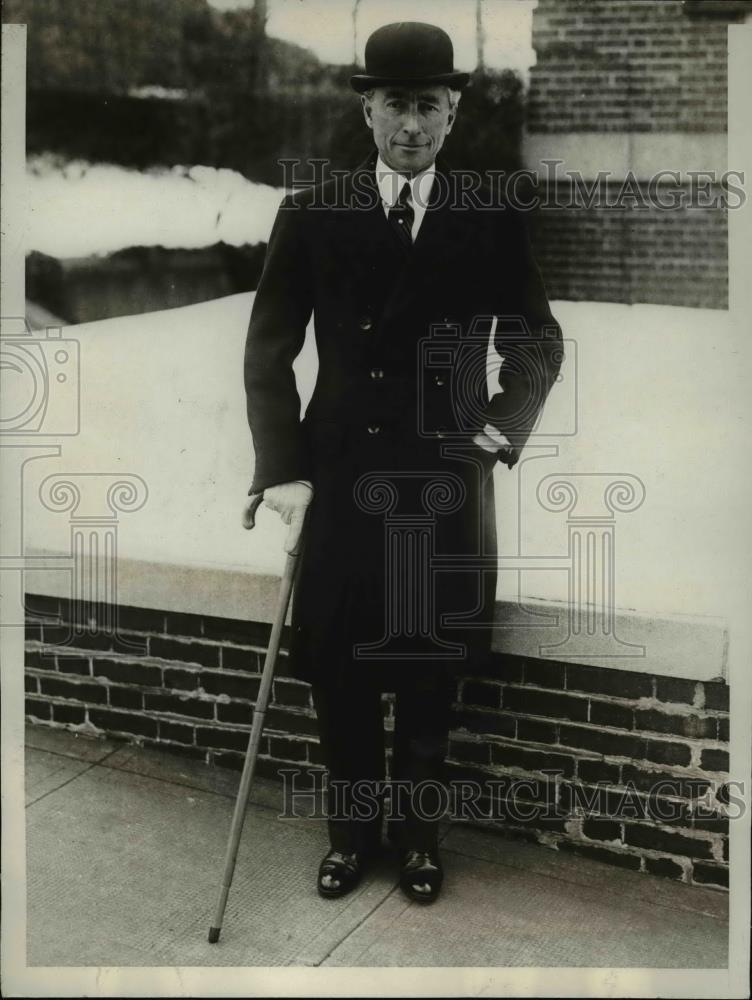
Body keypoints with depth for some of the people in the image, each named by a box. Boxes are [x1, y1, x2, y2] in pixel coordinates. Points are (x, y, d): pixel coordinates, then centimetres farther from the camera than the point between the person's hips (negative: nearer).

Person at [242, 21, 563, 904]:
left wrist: (501, 432, -8)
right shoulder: (311, 215, 1)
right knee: (338, 671, 7)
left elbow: (539, 343, 8)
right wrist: (282, 470, -7)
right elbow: (268, 350, 1)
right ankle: (351, 828, 28)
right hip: (340, 476, 0)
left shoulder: (492, 221, 2)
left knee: (431, 672, 9)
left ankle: (418, 830, 29)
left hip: (447, 482, 0)